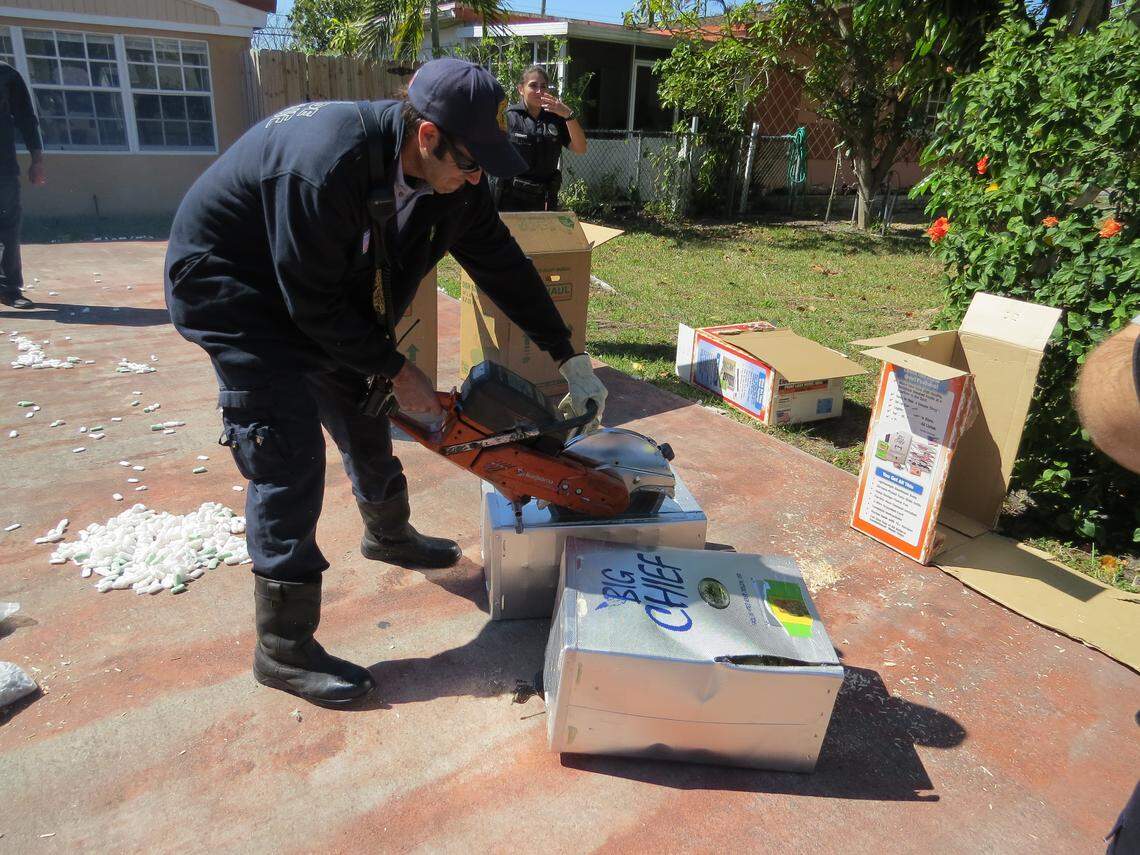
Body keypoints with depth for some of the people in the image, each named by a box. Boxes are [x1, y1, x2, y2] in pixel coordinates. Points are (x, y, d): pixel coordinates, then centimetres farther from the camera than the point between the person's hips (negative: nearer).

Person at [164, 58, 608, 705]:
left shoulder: (451, 177, -12)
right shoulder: (325, 165, -36)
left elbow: (502, 264, -4)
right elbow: (314, 301, -29)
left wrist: (570, 358, -3)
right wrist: (396, 371, -19)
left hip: (321, 295, 8)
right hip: (229, 287, -8)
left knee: (364, 416, 17)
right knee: (291, 456, -14)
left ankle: (389, 534, 45)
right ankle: (284, 650, -1)